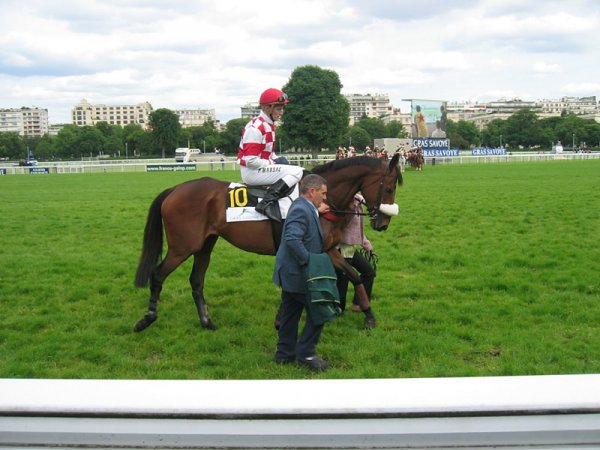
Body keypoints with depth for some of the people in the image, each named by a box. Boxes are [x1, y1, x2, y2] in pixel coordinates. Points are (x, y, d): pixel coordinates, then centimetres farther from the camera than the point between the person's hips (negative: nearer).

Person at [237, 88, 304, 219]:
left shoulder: (269, 125, 12)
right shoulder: (256, 127, -19)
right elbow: (251, 160, -24)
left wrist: (276, 161, 5)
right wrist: (271, 164, -14)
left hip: (262, 168, 10)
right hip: (251, 172, -10)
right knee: (297, 171, -19)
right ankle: (266, 203, -27)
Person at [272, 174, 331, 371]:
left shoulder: (304, 208, 12)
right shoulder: (301, 210, -22)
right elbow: (292, 239, -33)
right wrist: (309, 261, -29)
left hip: (291, 273, 11)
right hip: (297, 274, -11)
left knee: (290, 314, 17)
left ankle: (285, 353, 26)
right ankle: (305, 353, 8)